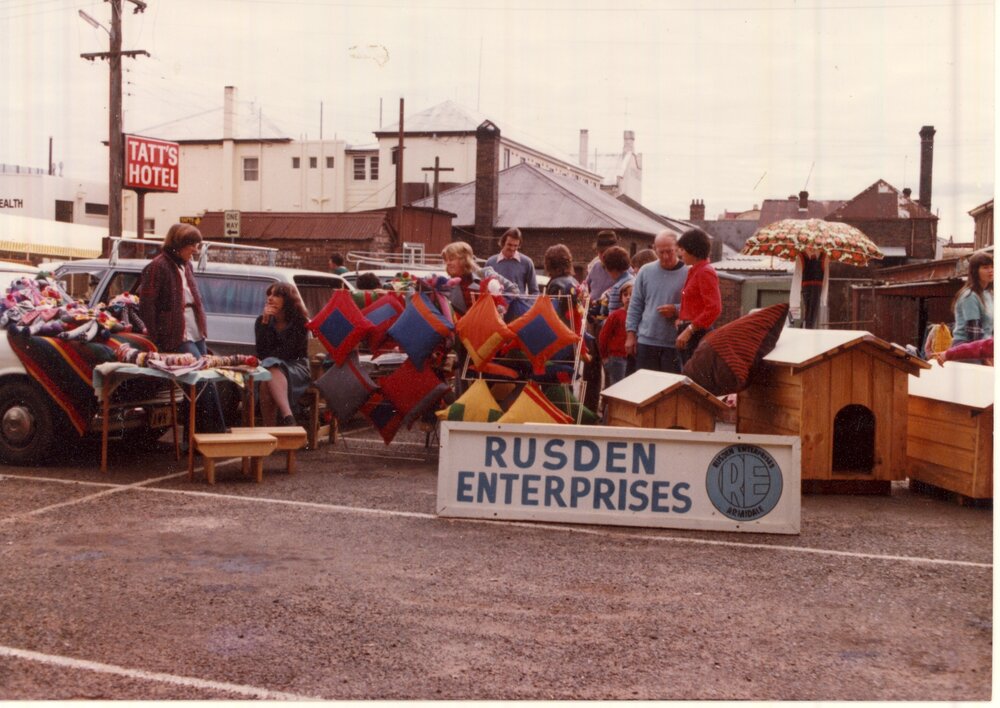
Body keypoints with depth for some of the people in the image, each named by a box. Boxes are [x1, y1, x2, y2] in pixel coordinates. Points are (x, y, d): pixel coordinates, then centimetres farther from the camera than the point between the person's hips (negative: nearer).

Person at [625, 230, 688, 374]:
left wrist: (676, 310, -17)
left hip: (675, 344, -2)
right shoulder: (645, 271, 6)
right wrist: (631, 334, 4)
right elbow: (635, 305, 9)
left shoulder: (688, 274, -4)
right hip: (646, 341, 2)